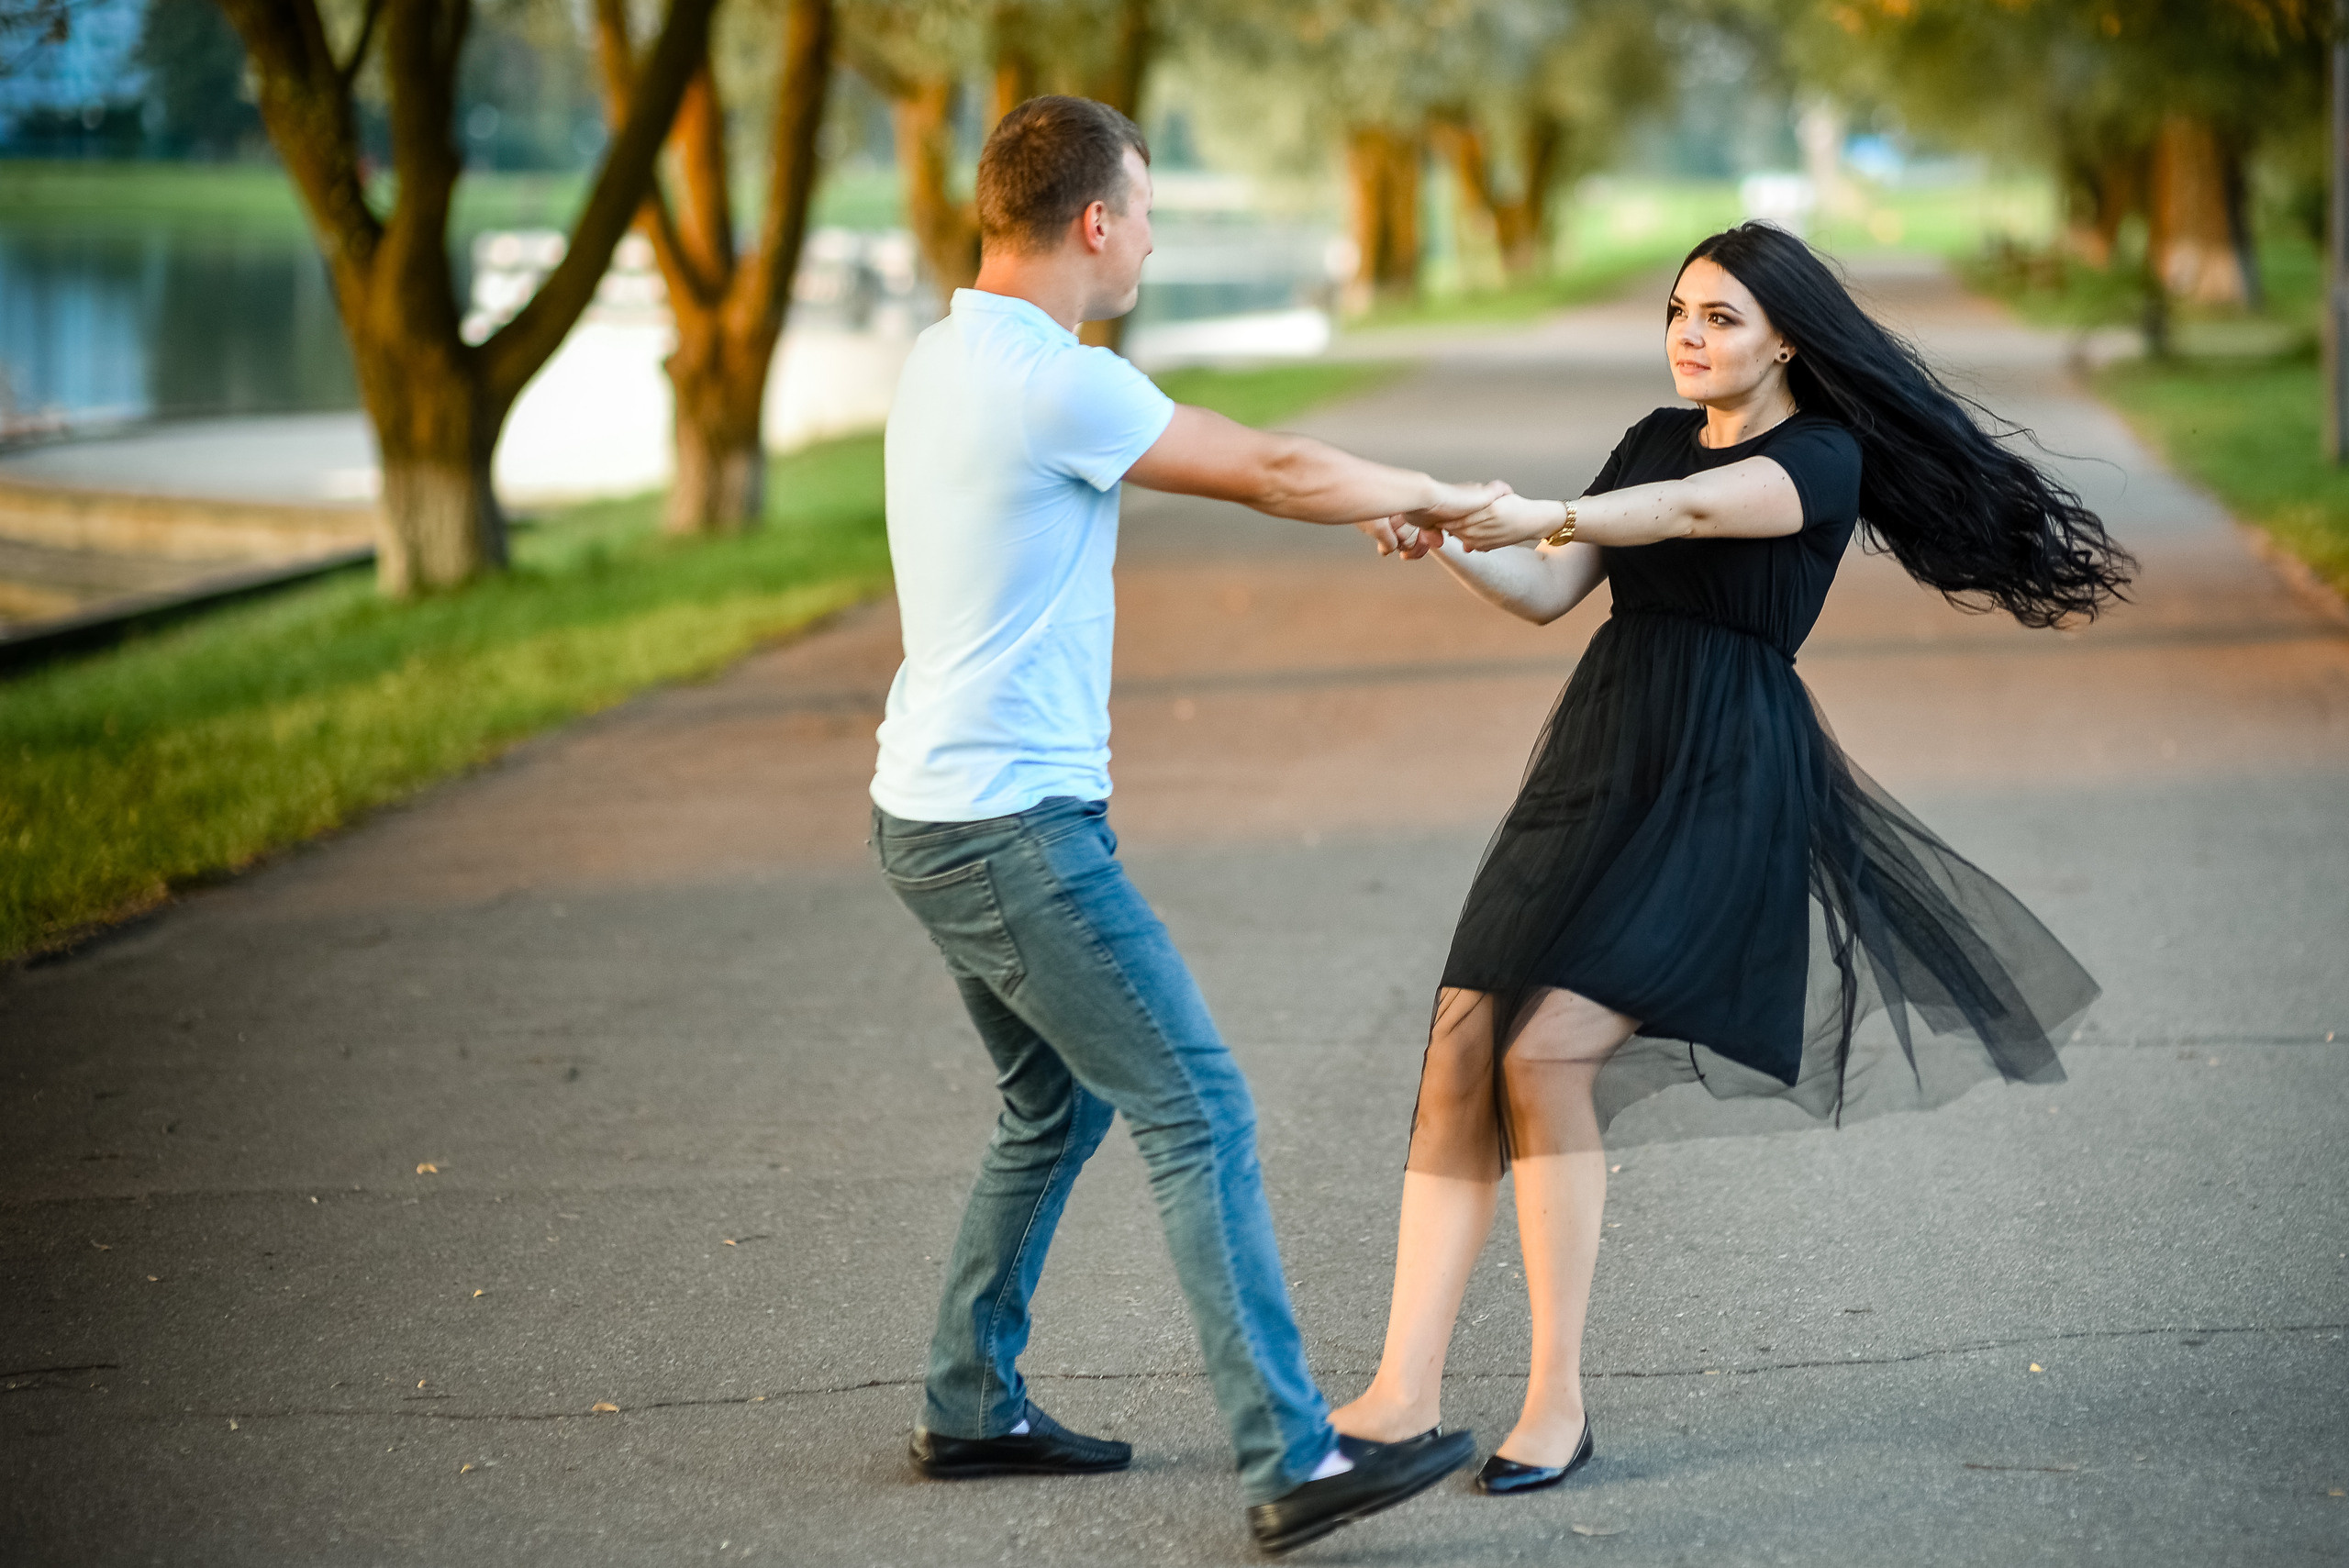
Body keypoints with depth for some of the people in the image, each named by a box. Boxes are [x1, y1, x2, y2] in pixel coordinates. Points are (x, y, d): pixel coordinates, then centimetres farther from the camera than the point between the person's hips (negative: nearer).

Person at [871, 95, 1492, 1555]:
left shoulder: (949, 359, 11)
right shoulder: (1054, 382, -19)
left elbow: (1214, 461, 23)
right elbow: (1276, 473, -10)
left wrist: (1387, 503, 24)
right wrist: (1443, 494, 7)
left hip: (942, 816, 10)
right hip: (1019, 831, -10)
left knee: (1061, 1103, 22)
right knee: (1200, 1113, -8)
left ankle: (971, 1406, 29)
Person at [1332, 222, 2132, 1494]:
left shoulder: (1825, 457, -4)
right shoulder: (1654, 440, 19)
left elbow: (1699, 508, -24)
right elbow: (1548, 594, 14)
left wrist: (1548, 515, -40)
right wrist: (1450, 547, -6)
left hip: (1721, 788, -7)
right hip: (1597, 762, 7)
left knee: (1546, 1053, -19)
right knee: (1460, 1045, -7)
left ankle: (1558, 1402, -8)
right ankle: (1405, 1391, -7)